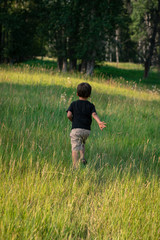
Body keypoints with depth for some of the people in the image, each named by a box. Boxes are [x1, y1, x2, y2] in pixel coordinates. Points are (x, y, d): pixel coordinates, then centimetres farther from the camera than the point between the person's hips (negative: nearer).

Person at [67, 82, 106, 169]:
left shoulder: (74, 104, 6)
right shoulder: (90, 105, 7)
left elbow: (69, 115, -7)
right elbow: (94, 114, -11)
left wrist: (73, 120, 12)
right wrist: (99, 122, -26)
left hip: (76, 129, -2)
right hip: (87, 130, 2)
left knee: (75, 148, -8)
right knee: (82, 143, 29)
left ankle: (75, 166, -18)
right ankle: (82, 157, 11)